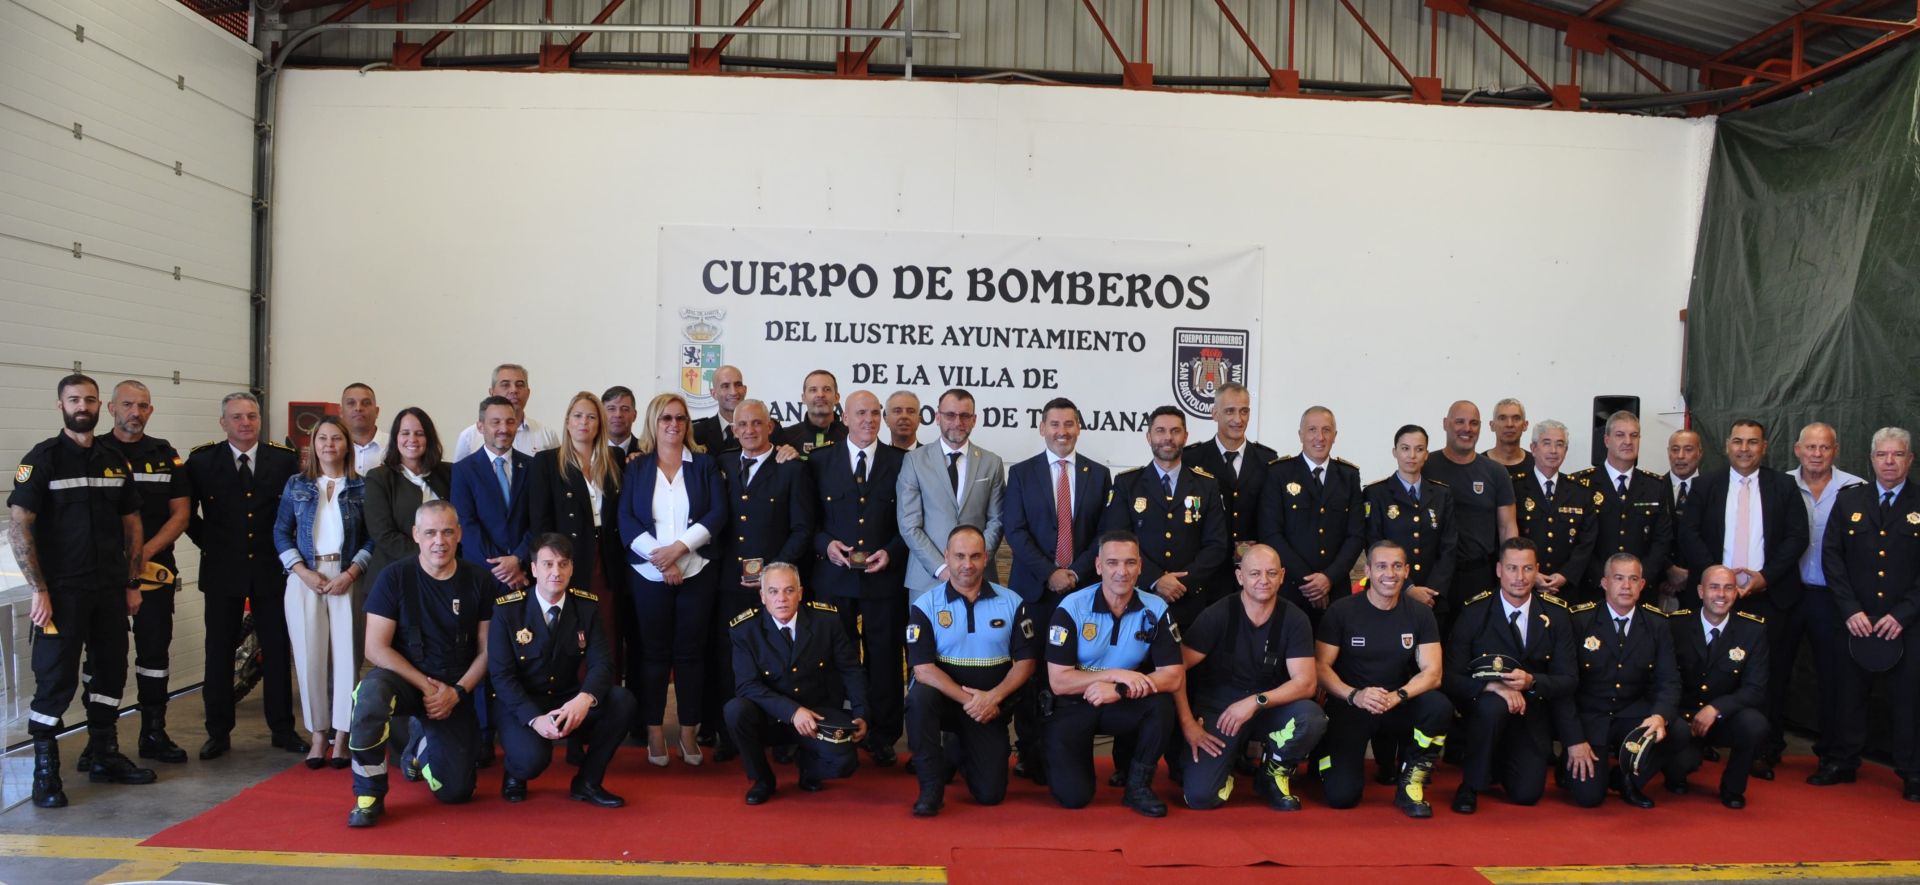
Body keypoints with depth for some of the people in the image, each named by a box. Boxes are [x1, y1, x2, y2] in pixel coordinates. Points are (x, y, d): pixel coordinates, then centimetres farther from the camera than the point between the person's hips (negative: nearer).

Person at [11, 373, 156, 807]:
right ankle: (45, 772, 8)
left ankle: (104, 756, 26)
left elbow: (131, 524, 15)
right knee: (56, 679, -2)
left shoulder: (115, 462, 10)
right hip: (62, 591, -5)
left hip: (110, 590, 6)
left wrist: (132, 583, 10)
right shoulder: (42, 459, -6)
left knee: (111, 671, 12)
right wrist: (39, 590, -15)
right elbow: (19, 527, -11)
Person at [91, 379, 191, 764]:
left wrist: (146, 551, -9)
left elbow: (180, 513, 5)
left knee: (155, 652, 7)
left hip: (156, 570, 3)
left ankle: (154, 733, 16)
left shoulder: (166, 455, 9)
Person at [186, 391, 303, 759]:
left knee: (278, 650, 6)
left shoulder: (285, 459, -1)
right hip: (222, 569, 0)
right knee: (219, 651, 6)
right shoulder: (202, 460, -2)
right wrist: (207, 541, 1)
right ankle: (218, 732, 16)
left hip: (272, 567, 0)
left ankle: (282, 728, 17)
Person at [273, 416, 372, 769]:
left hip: (347, 578, -1)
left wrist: (351, 573, -10)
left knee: (345, 654, -4)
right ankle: (318, 734, 10)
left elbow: (374, 537, 2)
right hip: (305, 578, 1)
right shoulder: (296, 485, 9)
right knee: (310, 655, 0)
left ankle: (342, 735, 5)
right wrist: (303, 572, -6)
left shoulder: (362, 487, 4)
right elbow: (281, 532, 8)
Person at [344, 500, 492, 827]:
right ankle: (369, 796, -17)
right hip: (404, 678, -2)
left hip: (456, 690, 2)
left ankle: (420, 747, 35)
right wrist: (426, 686, -17)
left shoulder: (479, 580, -5)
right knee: (371, 694, -39)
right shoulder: (395, 577, -10)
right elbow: (376, 649, -11)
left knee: (456, 791, -2)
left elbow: (487, 649, 0)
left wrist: (456, 692, -13)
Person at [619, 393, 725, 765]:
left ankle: (689, 731, 10)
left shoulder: (705, 465, 7)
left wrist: (678, 547, -14)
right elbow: (626, 519, -1)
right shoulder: (636, 467, 7)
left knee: (691, 651, 3)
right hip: (648, 574, 0)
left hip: (697, 571, 0)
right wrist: (659, 558, -14)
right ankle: (654, 731, 10)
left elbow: (718, 513, -3)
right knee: (654, 651, 3)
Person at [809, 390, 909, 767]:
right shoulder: (820, 462, 7)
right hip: (834, 577, 0)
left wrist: (891, 552, -8)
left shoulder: (900, 462, 5)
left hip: (885, 577, 0)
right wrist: (826, 544, -8)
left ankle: (883, 738, 14)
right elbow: (809, 519, 9)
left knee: (884, 658, 4)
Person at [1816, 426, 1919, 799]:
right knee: (1851, 692, 8)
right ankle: (1842, 763, 18)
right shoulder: (1849, 500, 6)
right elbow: (1831, 556, 3)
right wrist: (1850, 610, -6)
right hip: (1857, 620, 2)